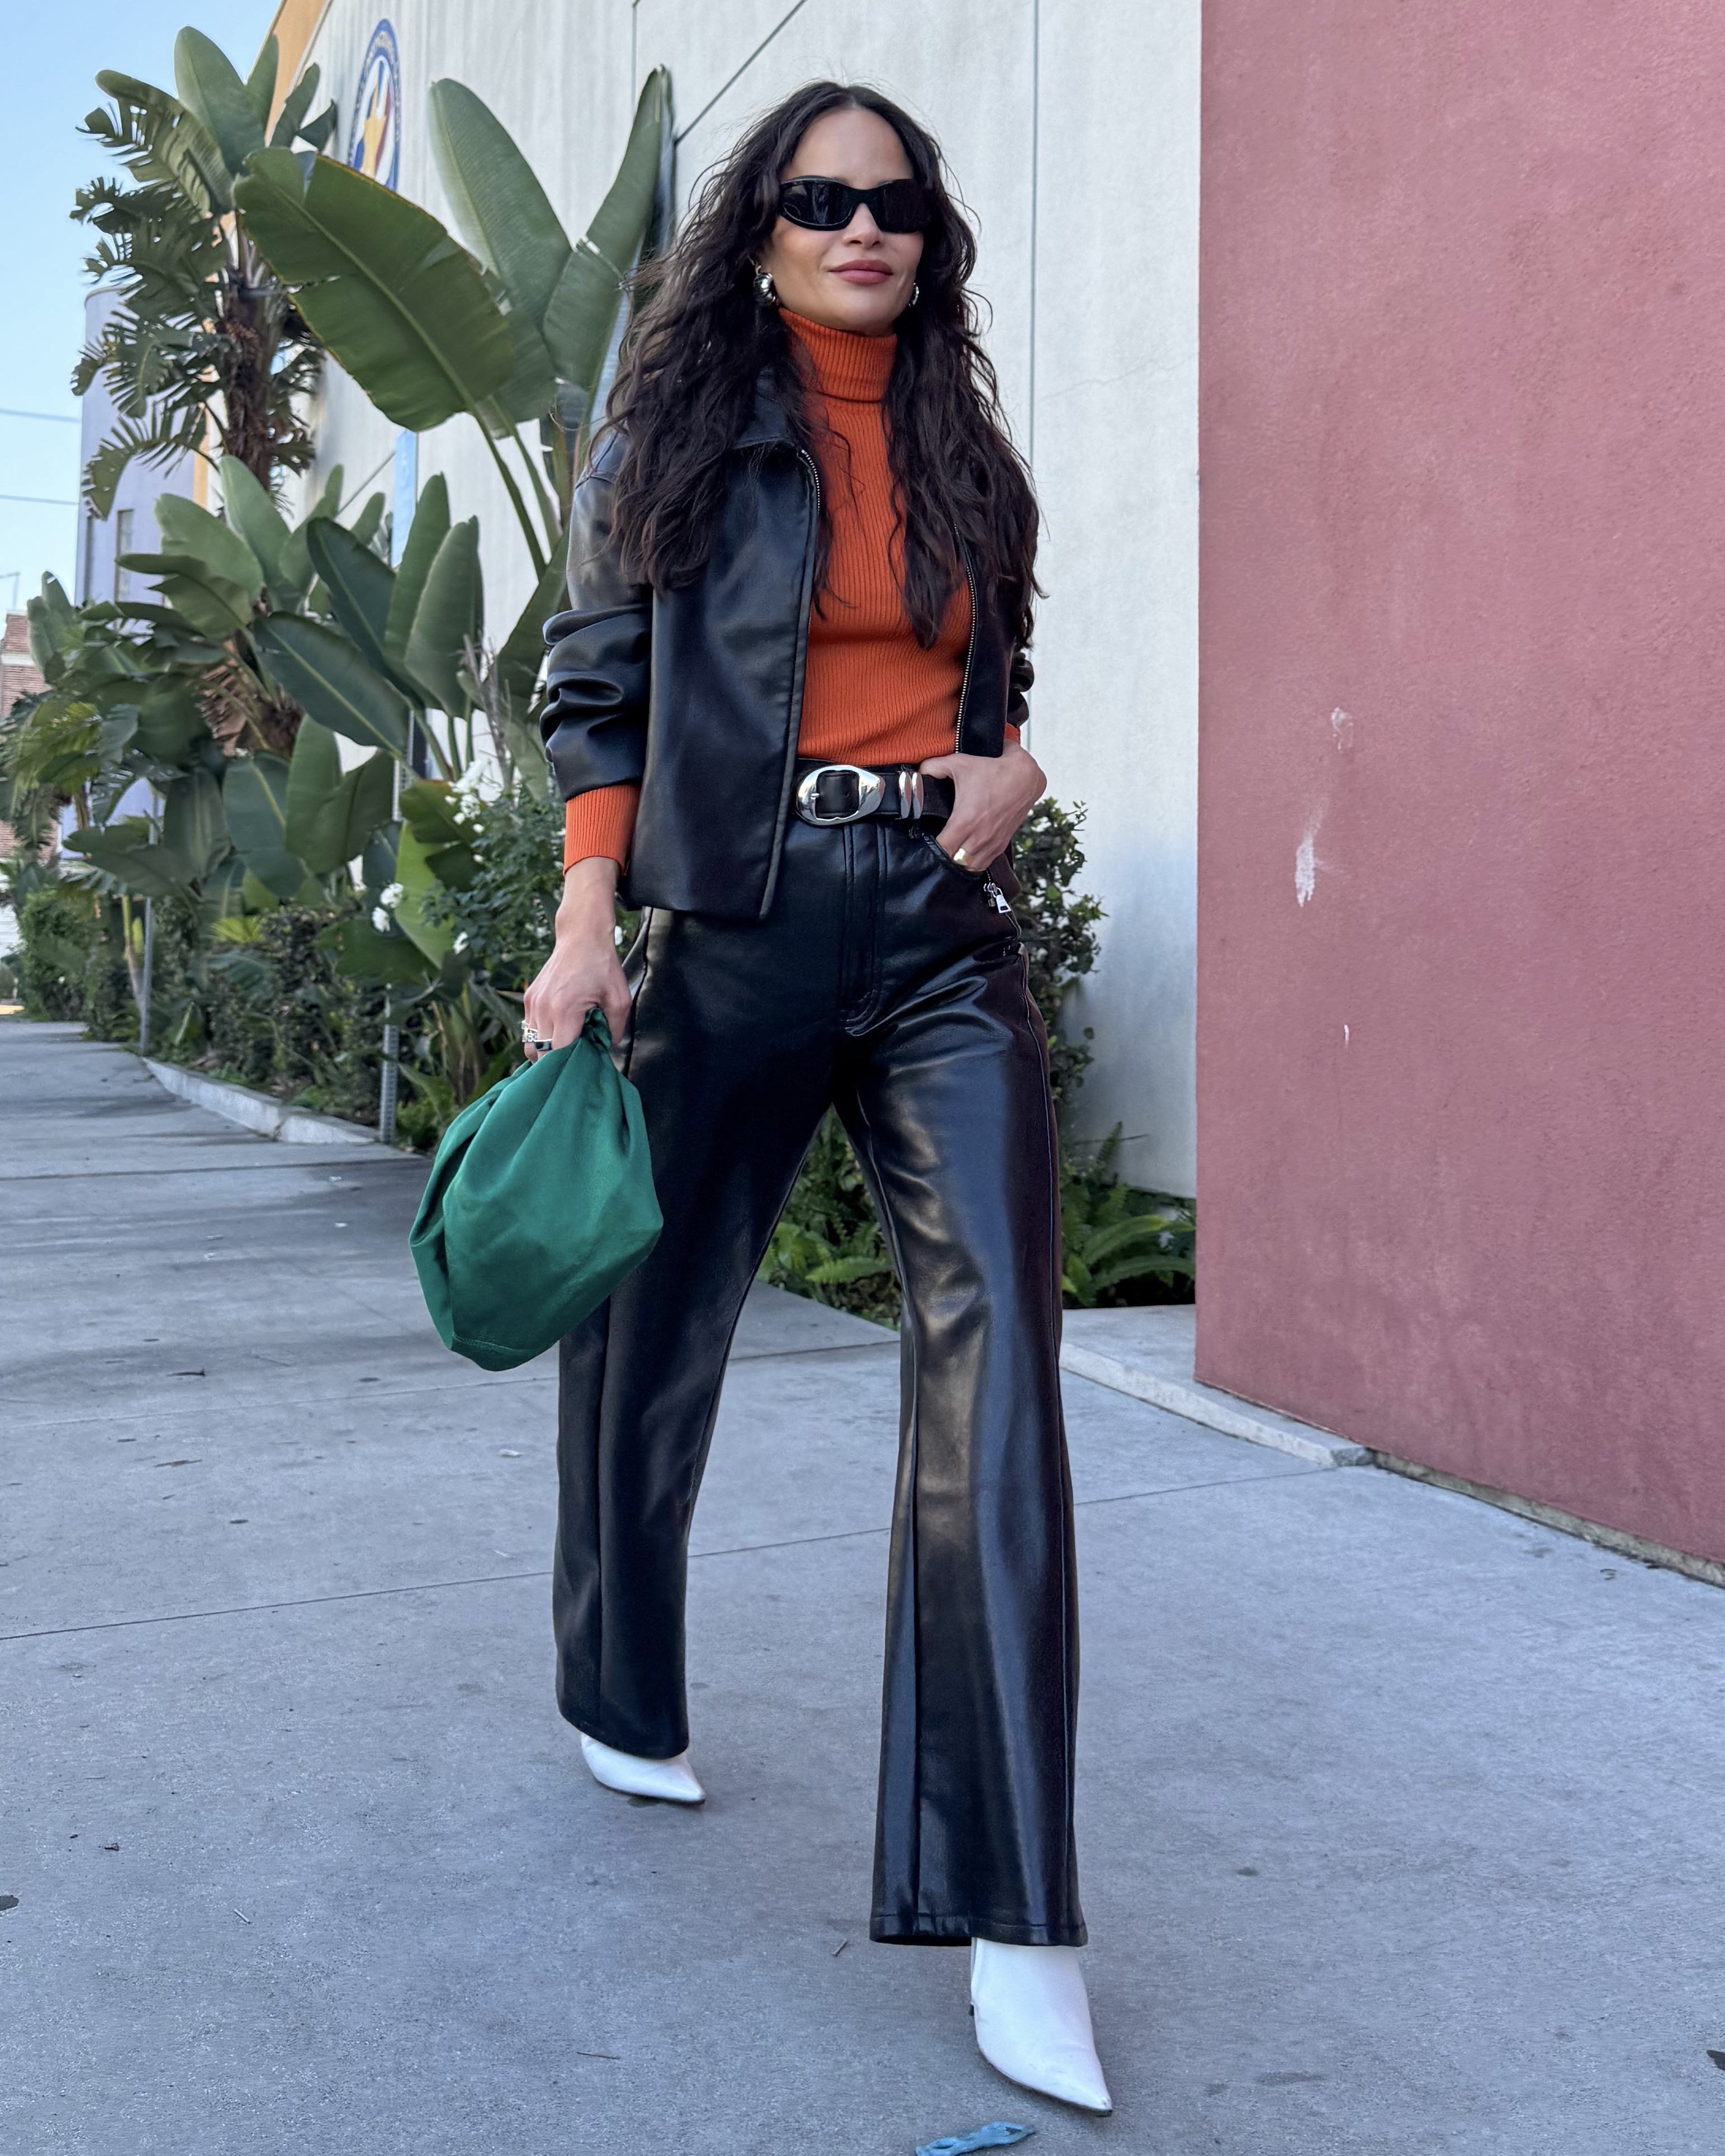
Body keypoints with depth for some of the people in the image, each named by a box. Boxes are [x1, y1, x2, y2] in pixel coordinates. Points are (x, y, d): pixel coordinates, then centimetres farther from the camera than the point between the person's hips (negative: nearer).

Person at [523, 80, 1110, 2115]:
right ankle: (622, 1698, 39)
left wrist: (1010, 767, 2)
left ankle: (1009, 1912, -11)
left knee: (996, 1344, -14)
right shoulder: (678, 431, 6)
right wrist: (584, 935, -10)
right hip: (735, 924, -2)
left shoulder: (968, 456, 16)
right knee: (657, 1321, 10)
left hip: (942, 928, 2)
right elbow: (601, 688, 1)